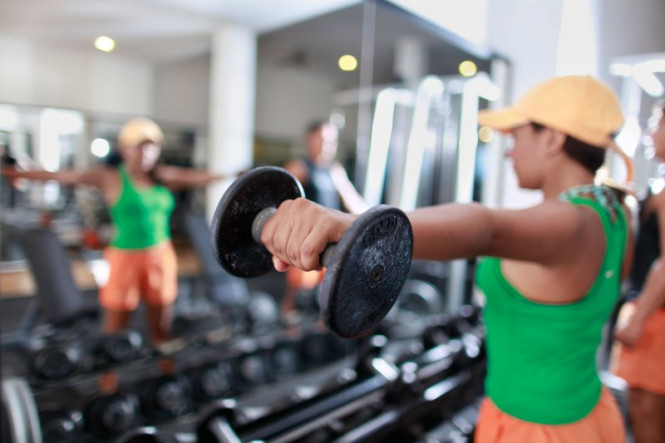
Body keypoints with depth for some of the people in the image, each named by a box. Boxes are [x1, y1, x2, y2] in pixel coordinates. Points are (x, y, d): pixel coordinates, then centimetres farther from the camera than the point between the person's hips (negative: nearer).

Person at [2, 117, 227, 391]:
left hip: (161, 257, 4)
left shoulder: (164, 177, 6)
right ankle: (108, 389, 19)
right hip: (125, 258, -3)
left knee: (162, 326, 13)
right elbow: (64, 176, -8)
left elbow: (197, 177, 10)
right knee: (114, 329, 6)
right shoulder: (111, 178, -5)